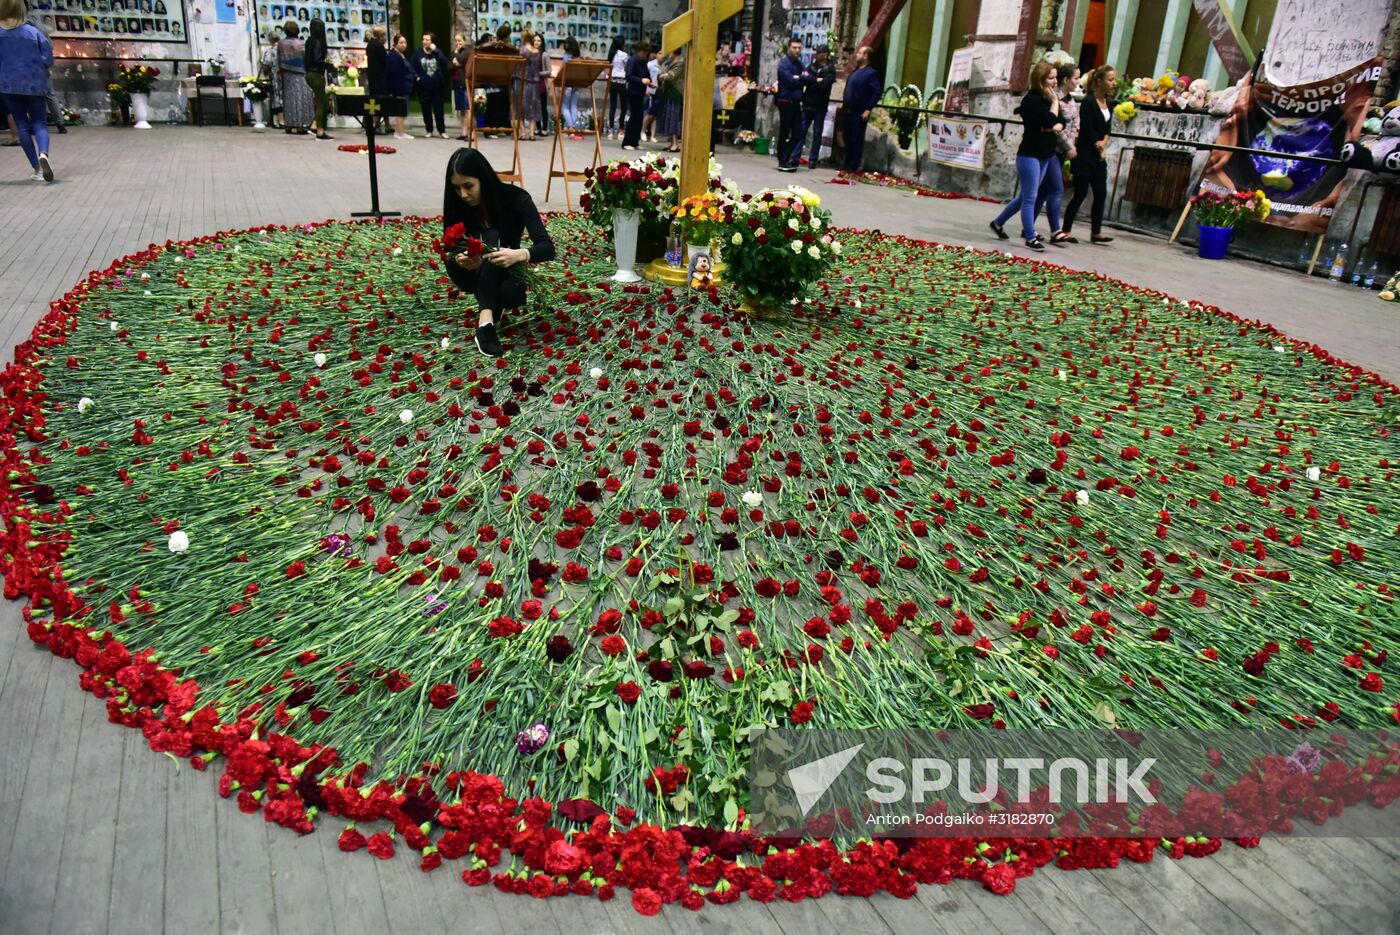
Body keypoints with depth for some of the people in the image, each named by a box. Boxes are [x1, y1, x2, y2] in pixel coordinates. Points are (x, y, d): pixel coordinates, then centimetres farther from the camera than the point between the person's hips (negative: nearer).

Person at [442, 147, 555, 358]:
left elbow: (547, 248, -30)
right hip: (472, 275, 2)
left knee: (513, 292, -40)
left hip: (504, 274, -2)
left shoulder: (516, 198, -22)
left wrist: (519, 254, -52)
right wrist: (460, 259, -42)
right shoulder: (457, 204, -16)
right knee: (490, 237, -34)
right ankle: (486, 321, -42)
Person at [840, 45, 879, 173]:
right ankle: (847, 164, 23)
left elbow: (877, 92, -15)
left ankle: (854, 166, 3)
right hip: (848, 111, 8)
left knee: (857, 139, -2)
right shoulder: (855, 72, 16)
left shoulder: (871, 73, -9)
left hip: (860, 113, -8)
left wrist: (868, 109, -18)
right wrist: (844, 104, 15)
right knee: (847, 137, 13)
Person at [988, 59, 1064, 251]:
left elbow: (1060, 121, 12)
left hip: (1046, 155, 9)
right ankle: (1030, 238, -1)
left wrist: (1057, 126, -10)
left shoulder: (1047, 99, 12)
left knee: (1026, 196, 15)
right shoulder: (1031, 100, -12)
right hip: (1030, 155, -9)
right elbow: (1049, 120, -21)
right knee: (1030, 197, -5)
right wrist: (1055, 101, -8)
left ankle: (998, 223, 28)